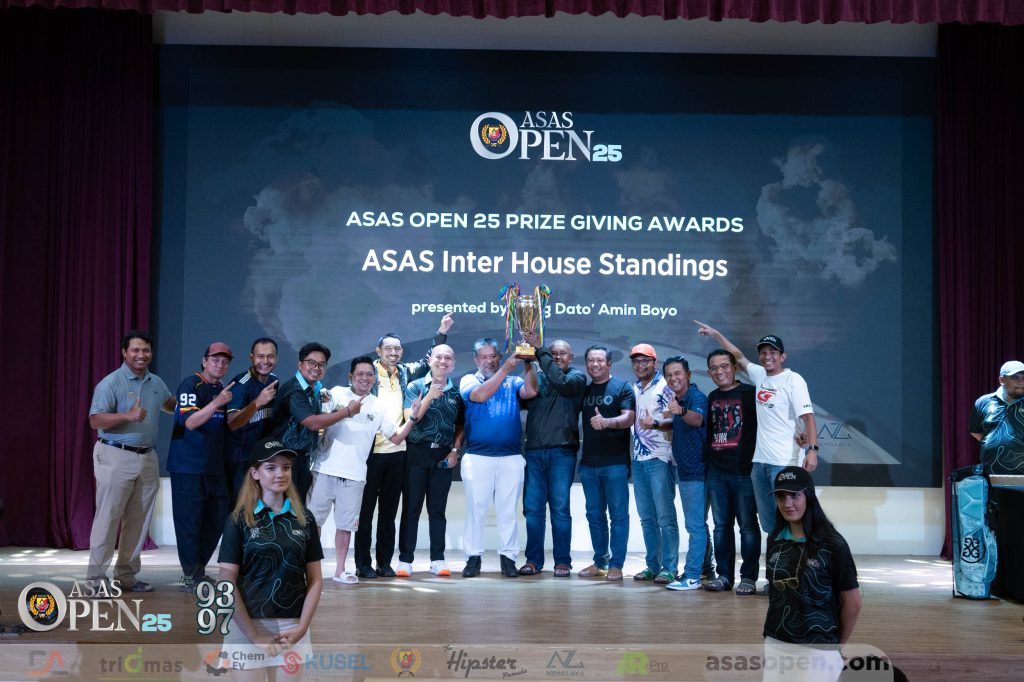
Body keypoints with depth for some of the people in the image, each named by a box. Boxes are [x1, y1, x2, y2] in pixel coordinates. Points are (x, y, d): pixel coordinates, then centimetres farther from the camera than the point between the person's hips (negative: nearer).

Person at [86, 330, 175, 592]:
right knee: (108, 518, -6)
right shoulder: (111, 383, -8)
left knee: (138, 521, 9)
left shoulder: (156, 383, 13)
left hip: (147, 458, 7)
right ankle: (95, 577, -1)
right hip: (116, 457, -7)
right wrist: (128, 416, -26)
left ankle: (127, 575, 18)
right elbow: (95, 420, -15)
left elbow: (170, 404, 33)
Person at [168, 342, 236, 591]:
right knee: (189, 520, -4)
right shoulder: (191, 385, -9)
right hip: (188, 466, -8)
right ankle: (190, 576, 5)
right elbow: (190, 422, -22)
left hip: (215, 466, 8)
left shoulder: (222, 389, 16)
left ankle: (200, 570, 23)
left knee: (217, 519, 10)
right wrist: (216, 403, -33)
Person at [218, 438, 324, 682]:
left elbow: (315, 580, 6)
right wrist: (254, 635, -12)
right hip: (246, 627, -2)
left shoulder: (304, 519, 5)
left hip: (291, 628, 2)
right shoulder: (239, 520, -3)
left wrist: (302, 628, -6)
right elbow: (227, 583, -7)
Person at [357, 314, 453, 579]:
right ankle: (363, 564, 8)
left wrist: (441, 333, 19)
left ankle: (385, 562, 17)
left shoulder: (405, 372, 13)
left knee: (389, 511, 10)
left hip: (397, 452, 5)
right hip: (371, 451, -4)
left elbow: (428, 362, 26)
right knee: (366, 509, 2)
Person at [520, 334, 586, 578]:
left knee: (560, 508, -2)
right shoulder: (538, 377, 15)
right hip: (534, 451, 3)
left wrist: (540, 351, -15)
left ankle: (562, 561, 4)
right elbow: (524, 400, 3)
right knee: (532, 508, 3)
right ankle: (533, 560, 10)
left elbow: (561, 382, -15)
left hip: (562, 451, -3)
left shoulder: (577, 378, 6)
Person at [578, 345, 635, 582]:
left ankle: (616, 565, 2)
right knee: (595, 514, 11)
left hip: (615, 462, -5)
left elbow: (628, 418, -14)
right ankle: (599, 562, 20)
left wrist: (606, 422, -30)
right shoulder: (584, 390, 14)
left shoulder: (622, 387, -2)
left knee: (618, 514, -2)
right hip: (589, 462, 5)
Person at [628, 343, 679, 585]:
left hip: (659, 458, -7)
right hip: (638, 459, 7)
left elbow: (676, 421, -9)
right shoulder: (634, 390, 16)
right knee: (646, 517, 10)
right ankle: (652, 566, 16)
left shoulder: (664, 387, -4)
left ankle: (669, 568, -3)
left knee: (665, 515, -6)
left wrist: (655, 424, -24)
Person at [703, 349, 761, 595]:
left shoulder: (749, 393, -5)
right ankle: (724, 575, 16)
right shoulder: (712, 398, 14)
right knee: (721, 525, 9)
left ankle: (748, 577, 7)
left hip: (743, 470, -6)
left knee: (748, 525, 1)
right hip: (716, 471, 6)